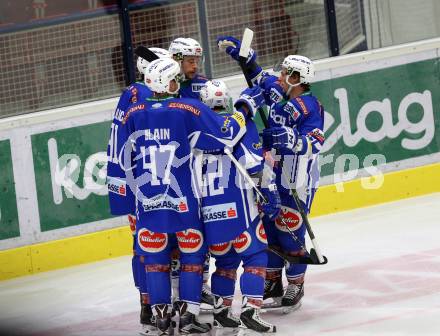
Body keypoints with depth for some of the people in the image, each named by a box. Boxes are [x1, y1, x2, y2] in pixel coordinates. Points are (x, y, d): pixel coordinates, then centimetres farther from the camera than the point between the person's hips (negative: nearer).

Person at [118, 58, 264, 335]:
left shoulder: (133, 115, 2)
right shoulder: (189, 110, -10)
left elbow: (126, 162, 10)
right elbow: (226, 135, -11)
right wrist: (246, 107, 2)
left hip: (147, 201, 3)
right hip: (183, 201, -3)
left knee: (155, 258, 11)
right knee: (193, 255, 9)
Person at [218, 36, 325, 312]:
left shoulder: (310, 106, -15)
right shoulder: (277, 92, 6)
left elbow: (315, 143, -23)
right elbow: (259, 78, 24)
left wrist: (291, 139, -38)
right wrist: (242, 54, 16)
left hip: (297, 180, -8)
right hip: (271, 173, 8)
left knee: (290, 232, -4)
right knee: (267, 227, 11)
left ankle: (296, 286, 10)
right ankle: (272, 283, 21)